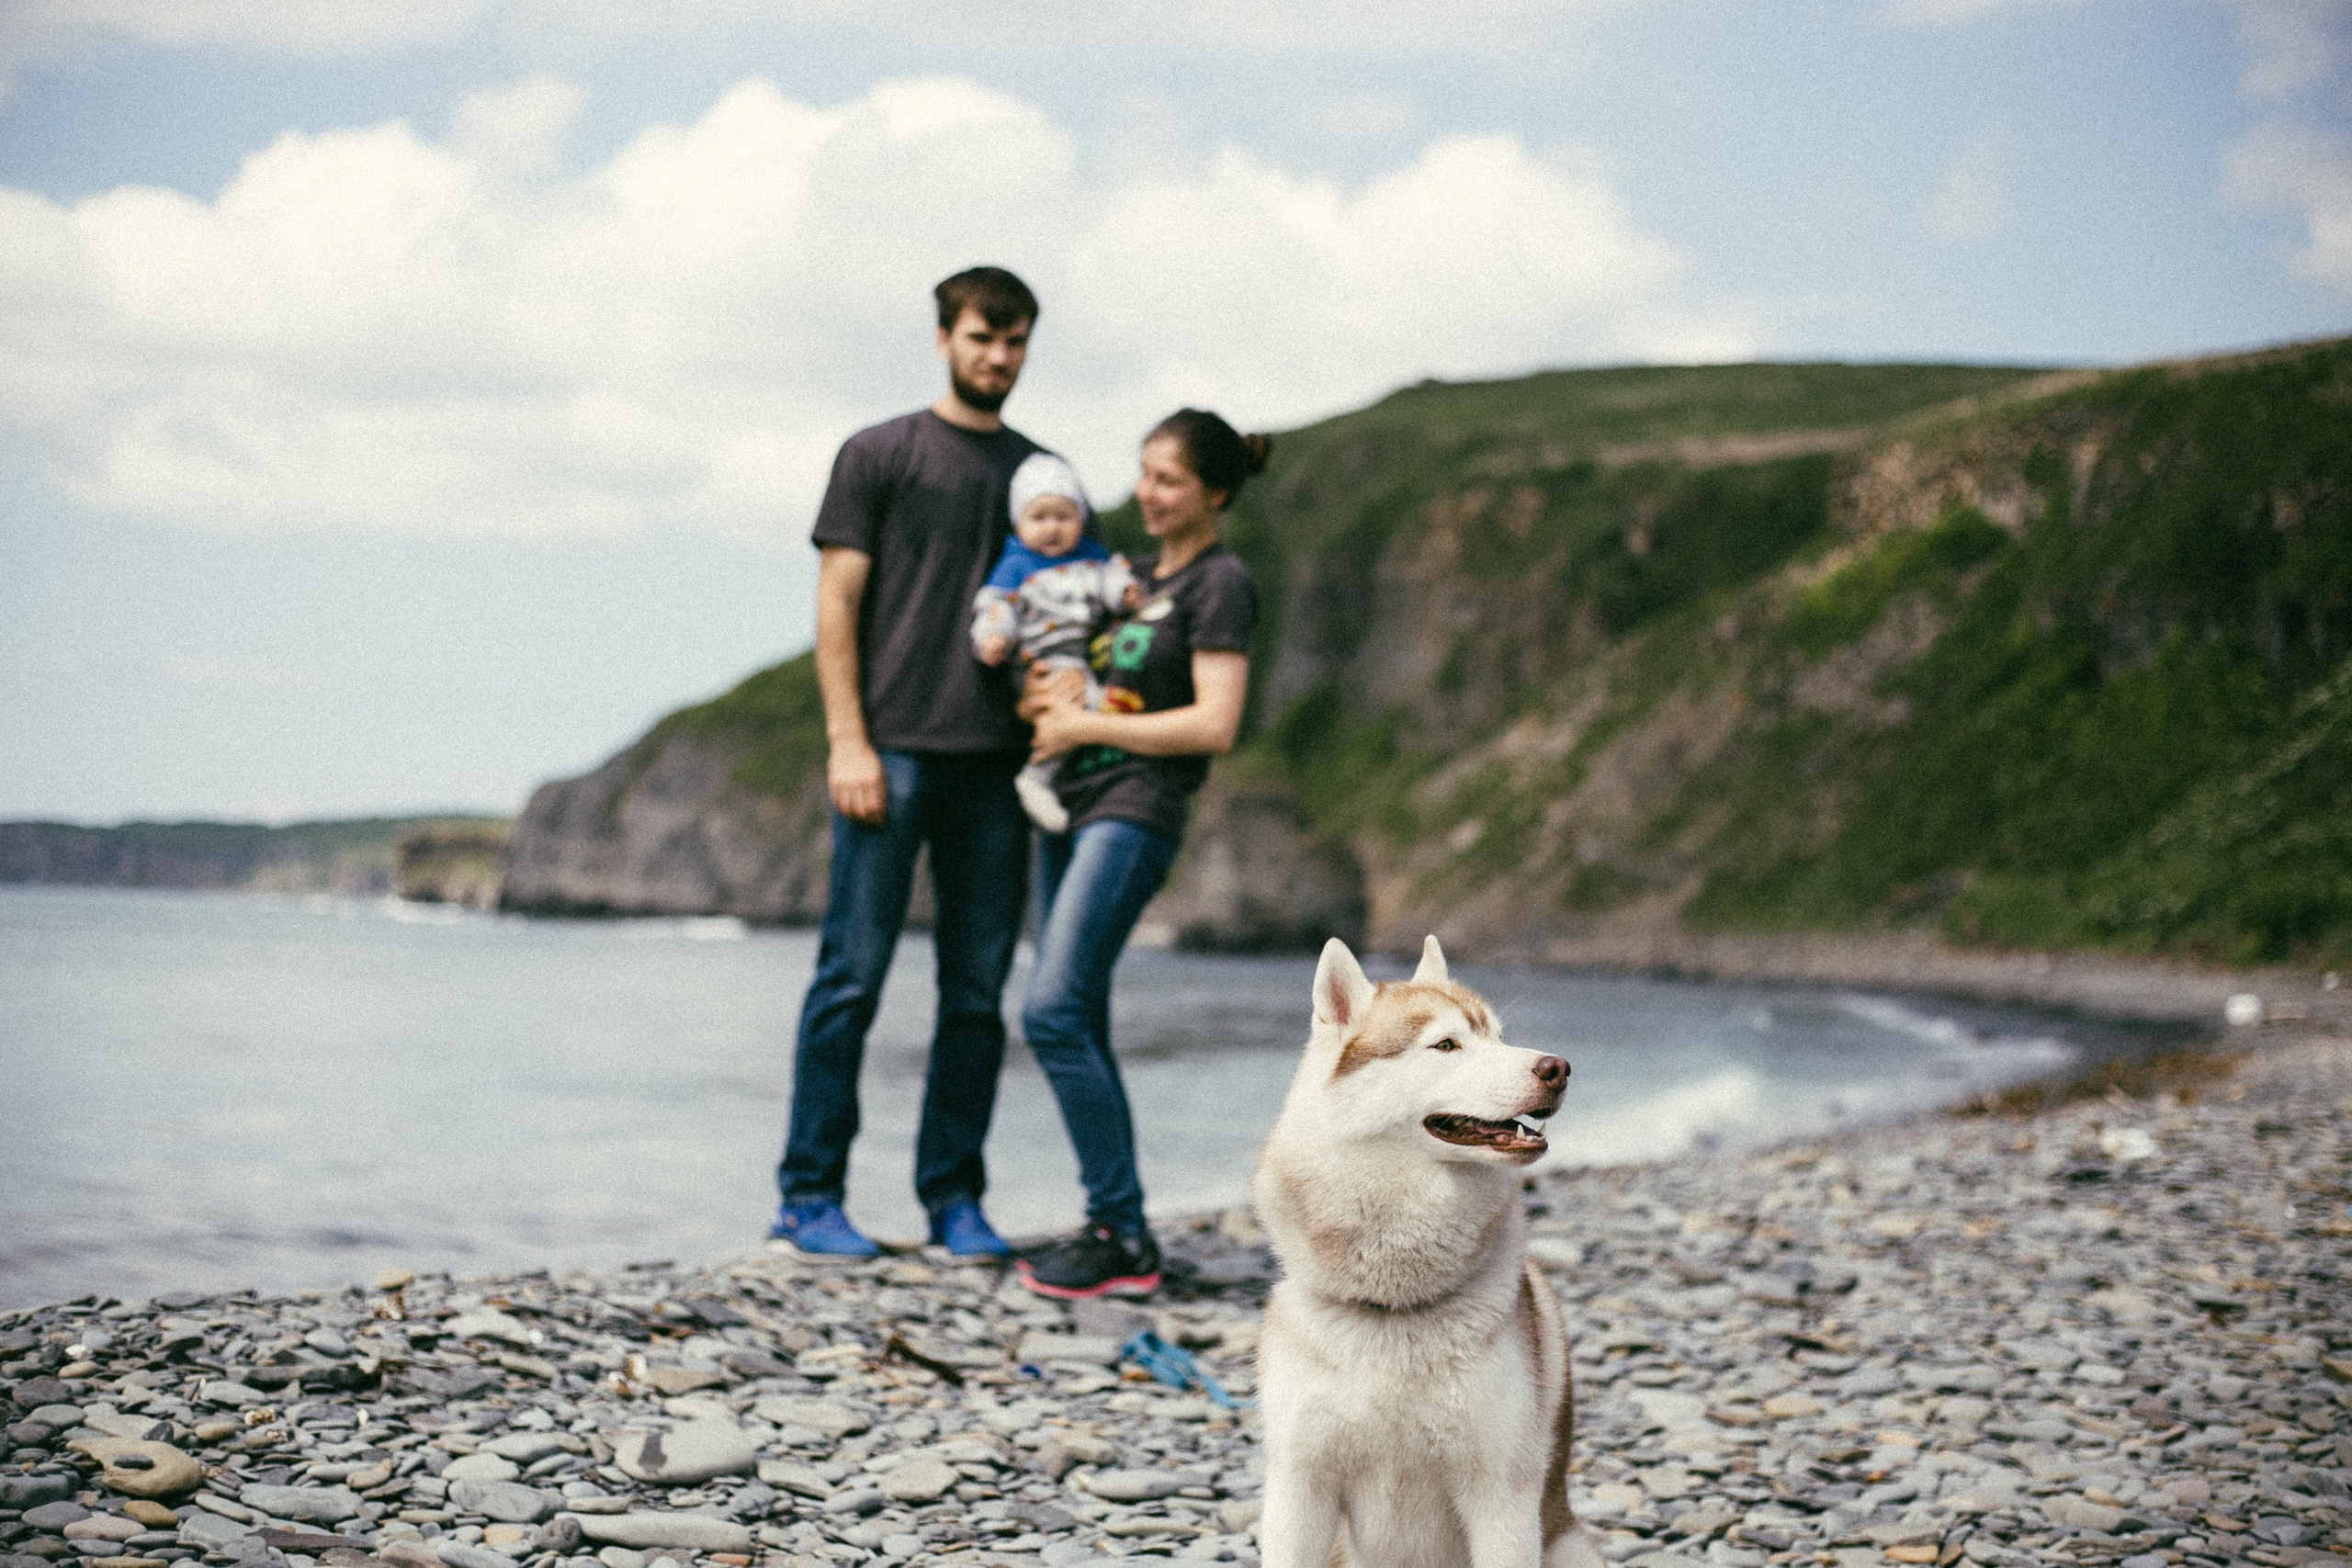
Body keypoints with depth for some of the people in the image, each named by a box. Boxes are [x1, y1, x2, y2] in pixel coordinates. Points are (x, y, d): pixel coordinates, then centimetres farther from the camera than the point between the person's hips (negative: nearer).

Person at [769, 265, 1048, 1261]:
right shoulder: (879, 454, 6)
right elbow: (838, 602, 0)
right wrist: (848, 741, -9)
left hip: (997, 763, 4)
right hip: (894, 752, -4)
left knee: (978, 991, 4)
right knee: (852, 977, -4)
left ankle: (954, 1199, 12)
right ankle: (810, 1197, 3)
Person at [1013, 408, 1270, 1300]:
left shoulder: (1219, 583, -6)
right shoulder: (1137, 574, 18)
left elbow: (1215, 724, -15)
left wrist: (1086, 725, -11)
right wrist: (1045, 704, 10)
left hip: (1133, 815, -9)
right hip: (1072, 806, 9)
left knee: (1053, 1013, -18)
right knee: (1078, 1027, 7)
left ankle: (1124, 1237, -13)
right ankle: (1112, 1228, 12)